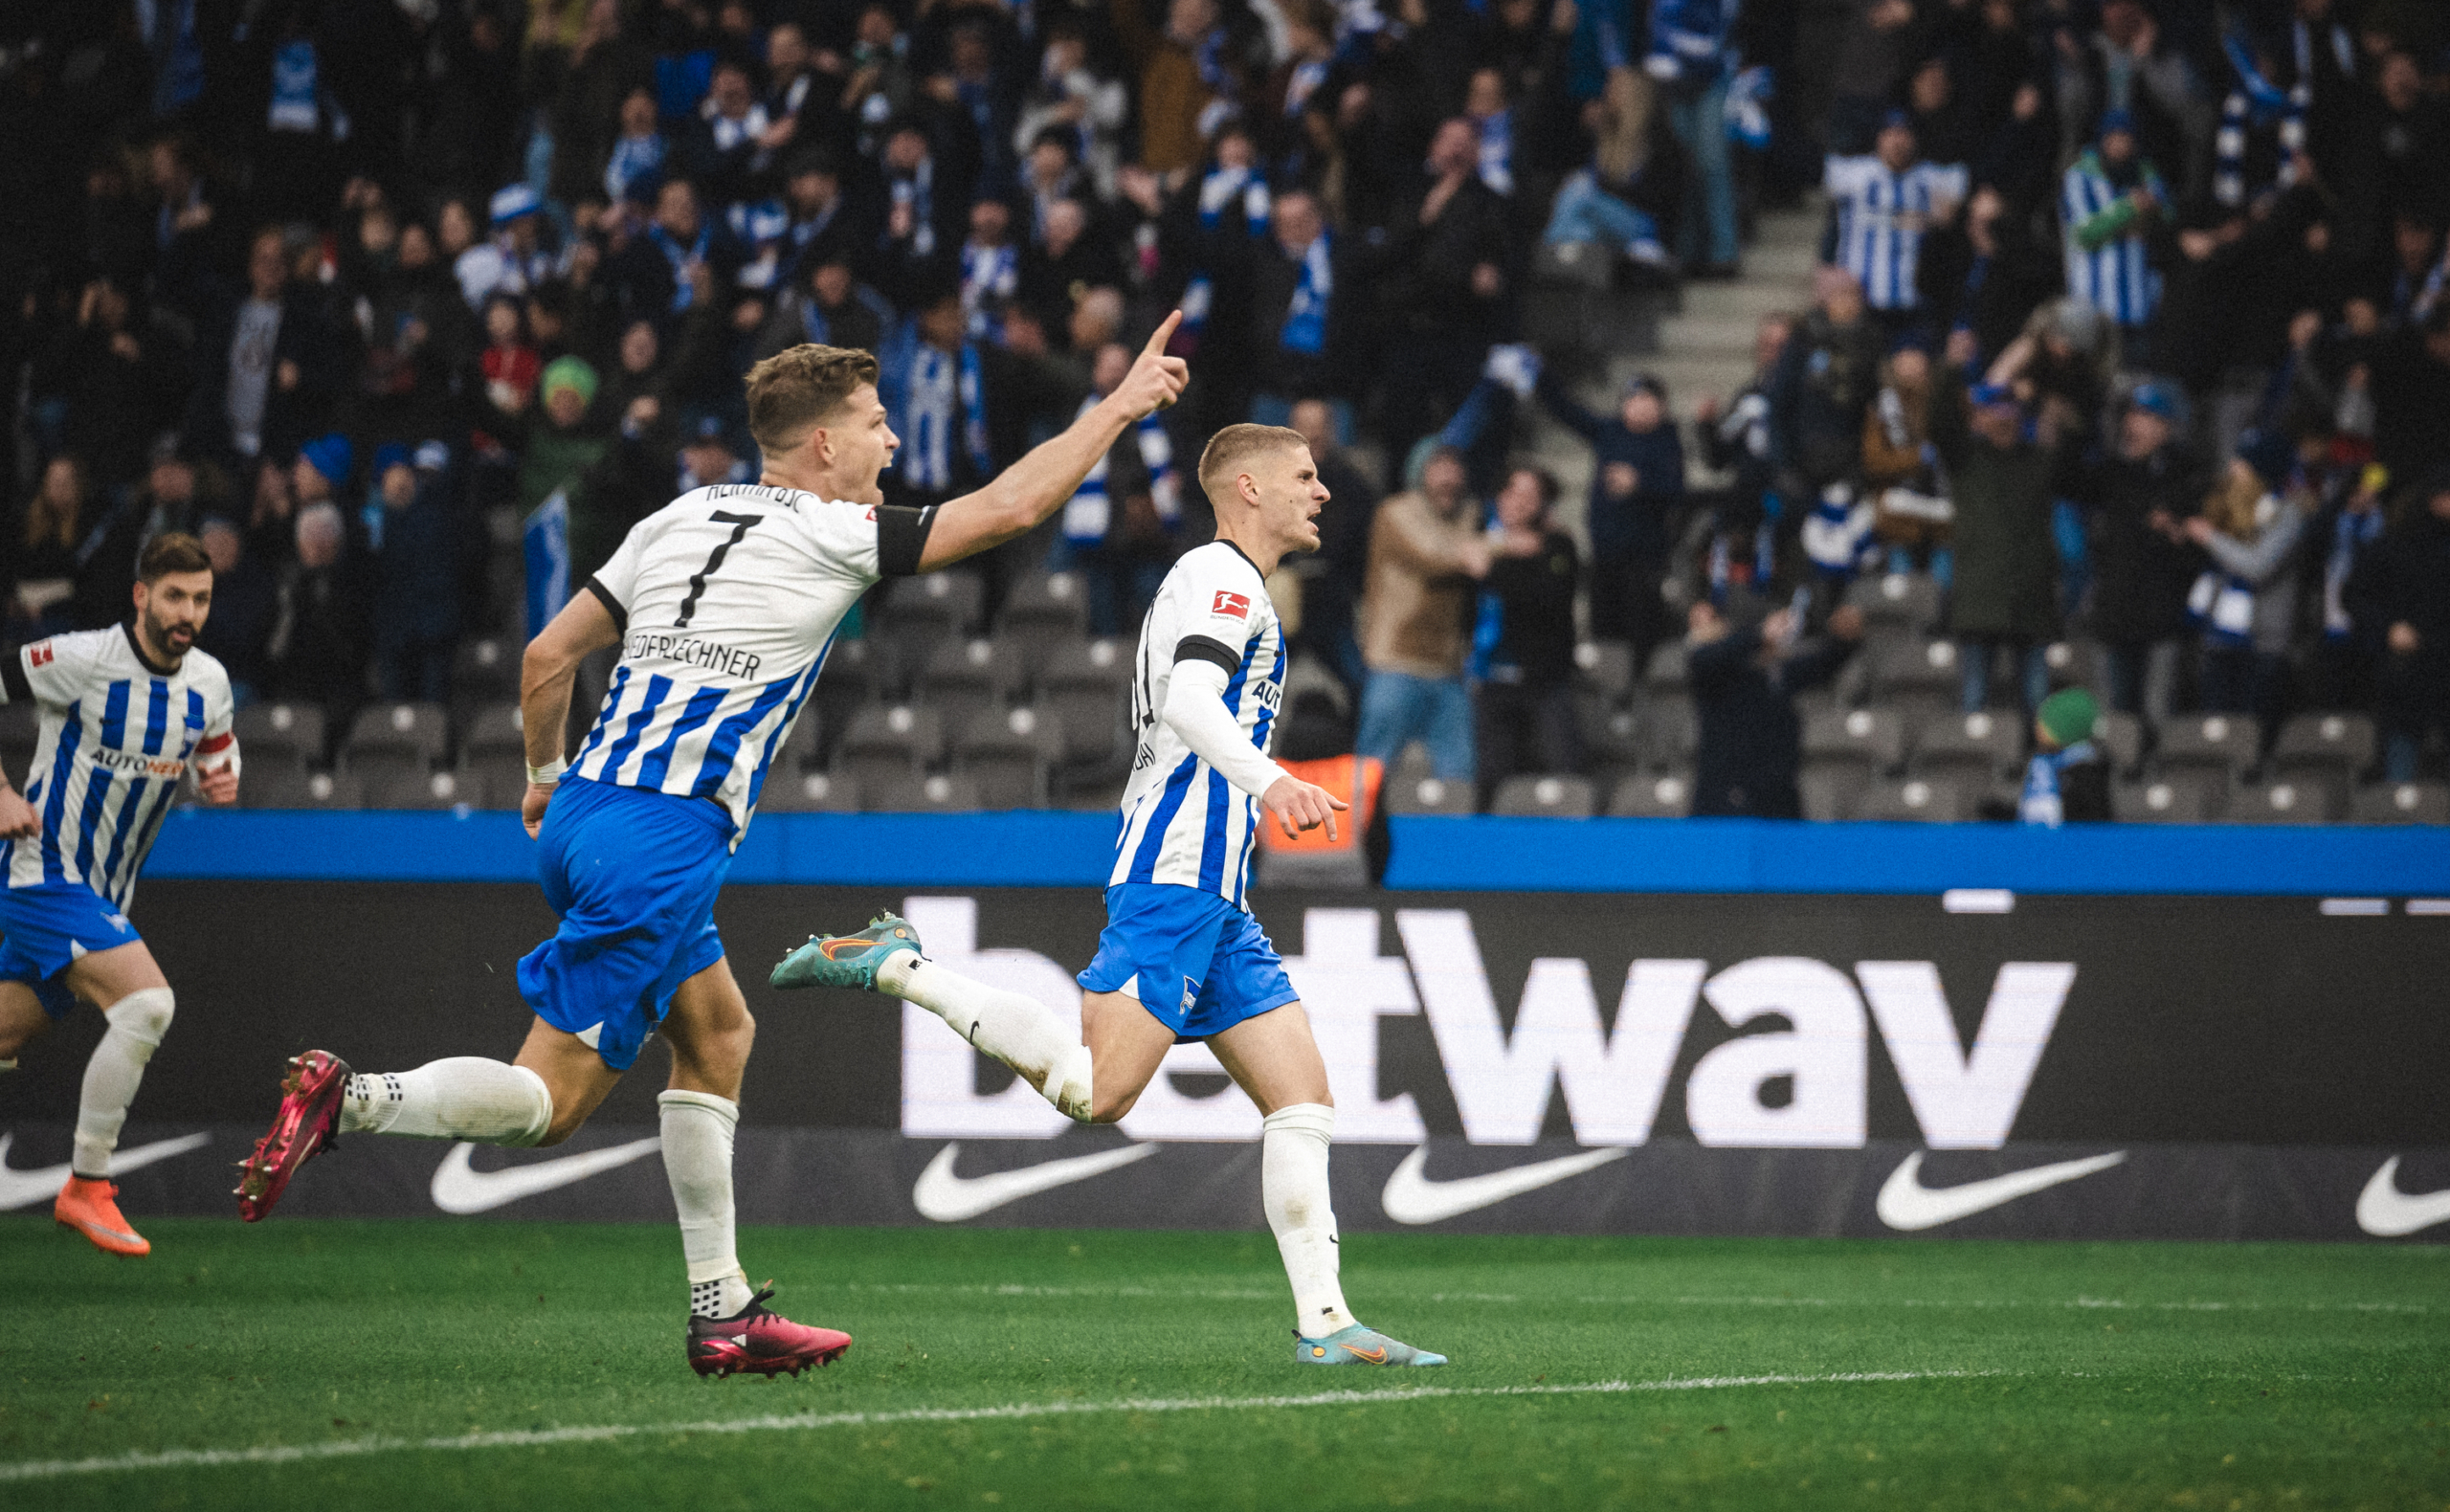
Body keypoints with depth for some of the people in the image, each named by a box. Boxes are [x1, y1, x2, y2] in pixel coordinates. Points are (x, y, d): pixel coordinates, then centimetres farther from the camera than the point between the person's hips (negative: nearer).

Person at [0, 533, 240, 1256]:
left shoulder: (208, 682, 2)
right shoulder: (80, 660, -17)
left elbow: (218, 752, 20)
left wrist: (223, 782, -5)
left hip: (105, 897, 7)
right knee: (147, 1002, -23)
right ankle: (86, 1188, -13)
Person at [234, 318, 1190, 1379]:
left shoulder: (682, 519, 15)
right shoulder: (829, 534, -5)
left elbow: (546, 659, 16)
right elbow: (1006, 508, -2)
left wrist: (544, 773, 33)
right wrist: (1121, 407, 9)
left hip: (583, 814, 9)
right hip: (664, 839, -9)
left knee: (717, 1033, 19)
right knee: (551, 1102, -5)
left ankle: (721, 1311, 19)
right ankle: (350, 1099, -21)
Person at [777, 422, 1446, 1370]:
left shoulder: (1227, 584, 26)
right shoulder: (1222, 576, -5)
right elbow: (1189, 699, -24)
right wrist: (1269, 782, -39)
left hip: (1212, 901, 10)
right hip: (1174, 876, -10)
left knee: (1304, 1103, 3)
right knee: (1096, 1091, -22)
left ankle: (1322, 1321, 1)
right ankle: (897, 969, -12)